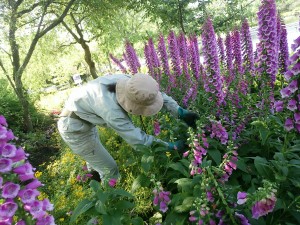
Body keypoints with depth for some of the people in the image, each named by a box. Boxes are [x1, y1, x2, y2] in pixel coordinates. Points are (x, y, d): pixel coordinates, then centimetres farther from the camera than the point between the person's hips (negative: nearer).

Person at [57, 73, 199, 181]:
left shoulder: (129, 82, -22)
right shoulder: (112, 111, -41)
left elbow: (158, 94, -12)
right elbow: (139, 140, -34)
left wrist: (181, 113, -19)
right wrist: (173, 146, -28)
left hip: (79, 112, 8)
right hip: (74, 128, -8)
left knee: (95, 155, 34)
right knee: (109, 169, 2)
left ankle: (95, 177, 61)